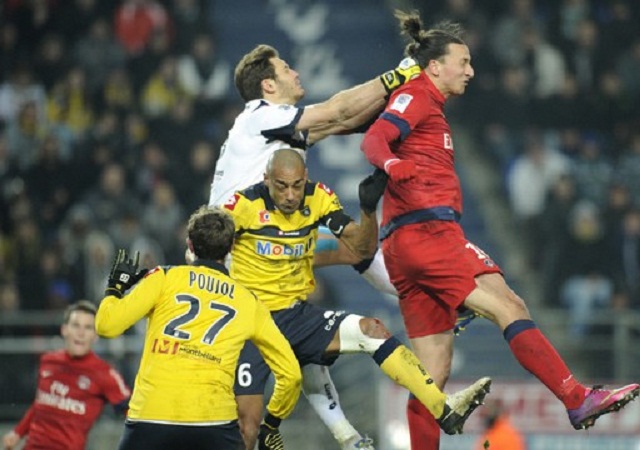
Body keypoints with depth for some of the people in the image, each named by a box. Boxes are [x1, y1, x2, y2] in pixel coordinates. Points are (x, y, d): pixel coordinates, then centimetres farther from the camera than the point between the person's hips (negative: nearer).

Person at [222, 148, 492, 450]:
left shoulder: (318, 198, -3)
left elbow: (362, 248, -1)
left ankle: (445, 411, -23)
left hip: (296, 315, 4)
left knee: (372, 330, -18)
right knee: (247, 420, -16)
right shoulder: (244, 205, -14)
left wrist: (369, 209, -19)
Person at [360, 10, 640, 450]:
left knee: (434, 372, 5)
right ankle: (578, 400, -26)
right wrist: (392, 165, -37)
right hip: (427, 230, -10)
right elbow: (374, 140, -17)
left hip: (407, 246, 10)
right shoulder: (416, 97, 0)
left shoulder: (428, 105, 28)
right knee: (509, 307, -18)